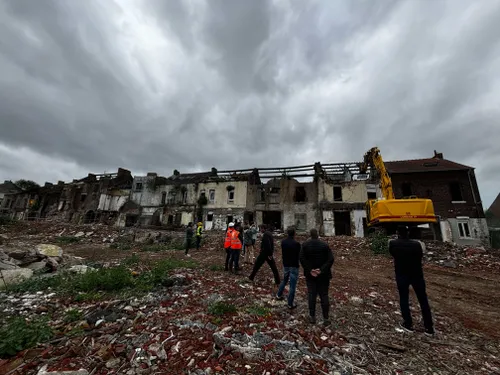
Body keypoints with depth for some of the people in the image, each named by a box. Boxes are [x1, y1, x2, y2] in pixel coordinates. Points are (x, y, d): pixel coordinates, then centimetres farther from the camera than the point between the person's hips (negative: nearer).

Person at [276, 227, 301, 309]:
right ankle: (290, 304, 19)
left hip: (285, 265, 6)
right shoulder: (296, 244, -22)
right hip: (294, 266, -5)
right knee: (292, 286, 8)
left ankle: (279, 295, 42)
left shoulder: (283, 242, -6)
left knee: (284, 281, 28)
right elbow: (299, 256, -13)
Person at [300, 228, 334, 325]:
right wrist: (322, 270, -14)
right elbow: (331, 259, -13)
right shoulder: (325, 245, -9)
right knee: (324, 296, 11)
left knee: (311, 295, 11)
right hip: (323, 275, 0)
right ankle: (326, 318, 19)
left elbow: (302, 259, -13)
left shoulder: (305, 245, -8)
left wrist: (309, 270, -12)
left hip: (310, 274, 0)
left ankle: (312, 317, 21)